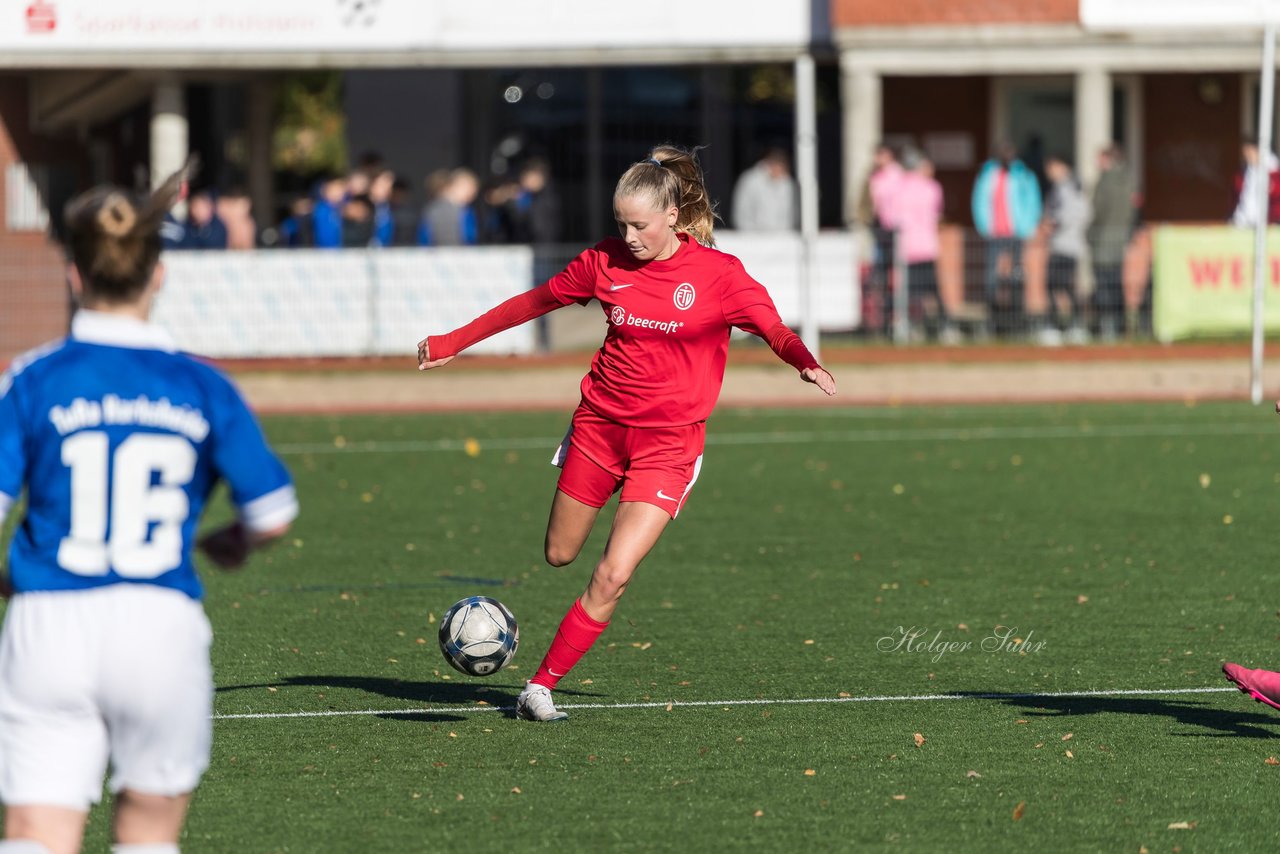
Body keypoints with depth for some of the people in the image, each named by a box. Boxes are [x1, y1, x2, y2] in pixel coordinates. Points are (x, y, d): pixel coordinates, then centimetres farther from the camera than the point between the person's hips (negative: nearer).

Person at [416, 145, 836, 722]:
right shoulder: (606, 263, 0)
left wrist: (806, 364, -32)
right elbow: (533, 303, 11)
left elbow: (775, 331, -9)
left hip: (668, 441, -3)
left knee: (612, 576, -14)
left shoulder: (717, 274, -8)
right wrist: (453, 343, 15)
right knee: (559, 554, 13)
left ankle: (541, 686, -4)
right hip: (600, 422, 4)